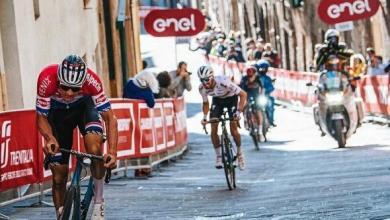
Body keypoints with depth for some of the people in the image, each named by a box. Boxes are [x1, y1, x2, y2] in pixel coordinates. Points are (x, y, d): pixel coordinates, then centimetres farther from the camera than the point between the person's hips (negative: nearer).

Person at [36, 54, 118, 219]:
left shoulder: (91, 80, -36)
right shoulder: (47, 79, -37)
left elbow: (109, 117, -28)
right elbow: (41, 117, -24)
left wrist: (112, 151, -40)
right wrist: (50, 138, -44)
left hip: (84, 107, -1)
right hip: (57, 112, 1)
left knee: (94, 146, -30)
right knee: (59, 175, -2)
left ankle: (99, 202, -13)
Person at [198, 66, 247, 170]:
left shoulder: (224, 82, -39)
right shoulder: (202, 88, -24)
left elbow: (243, 94, -32)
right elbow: (205, 103, -4)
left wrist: (239, 111, -40)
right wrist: (204, 117, -20)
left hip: (231, 98, -4)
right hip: (217, 100, 4)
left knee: (233, 130, -12)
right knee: (213, 129, -12)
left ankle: (239, 153, 14)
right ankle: (219, 157, 3)